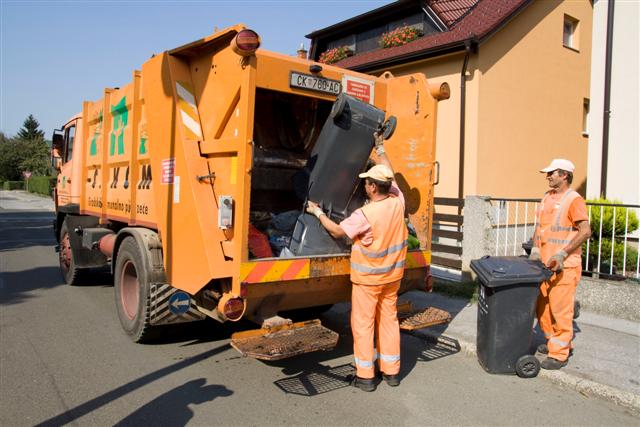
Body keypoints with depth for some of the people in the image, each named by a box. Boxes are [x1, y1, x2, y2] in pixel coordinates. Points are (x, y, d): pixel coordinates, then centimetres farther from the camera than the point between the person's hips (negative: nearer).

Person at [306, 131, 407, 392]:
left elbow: (338, 231, -11)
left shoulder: (365, 215, -24)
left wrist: (318, 212, 3)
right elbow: (390, 176, 11)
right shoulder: (397, 202, -7)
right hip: (393, 274, 6)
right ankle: (391, 371, 24)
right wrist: (380, 148, 23)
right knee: (389, 319, 14)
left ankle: (365, 376, 13)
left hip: (367, 277, -6)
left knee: (363, 323, 5)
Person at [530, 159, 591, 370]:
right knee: (542, 305, 15)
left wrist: (562, 254, -20)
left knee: (560, 308, -3)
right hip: (544, 263, 8)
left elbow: (585, 231, -17)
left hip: (564, 266, -8)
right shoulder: (547, 198, 13)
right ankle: (553, 341, 32)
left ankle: (560, 354, 7)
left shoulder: (573, 200, -11)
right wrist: (535, 250, 6)